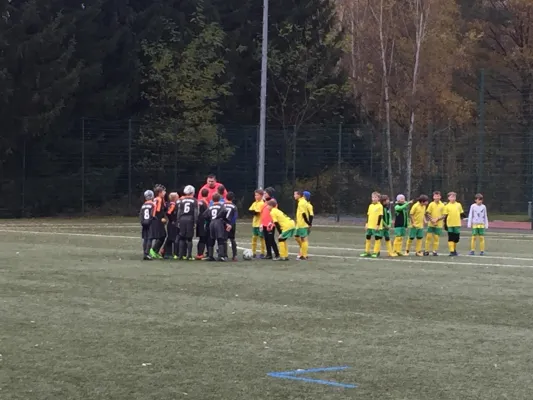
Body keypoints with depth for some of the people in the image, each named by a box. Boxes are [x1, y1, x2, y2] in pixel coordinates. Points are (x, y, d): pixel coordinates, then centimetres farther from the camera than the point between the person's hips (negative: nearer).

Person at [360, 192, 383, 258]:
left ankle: (376, 252, 5)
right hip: (370, 225, 7)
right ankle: (367, 252, 17)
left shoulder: (380, 206, -8)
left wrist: (378, 225, -14)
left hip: (376, 226, -7)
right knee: (368, 238, 9)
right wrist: (367, 223, 10)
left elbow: (380, 216, -10)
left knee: (377, 238, 0)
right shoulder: (370, 206, 10)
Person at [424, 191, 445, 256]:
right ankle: (426, 250, 4)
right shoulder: (431, 204, -1)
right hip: (431, 224, 0)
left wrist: (437, 219, -14)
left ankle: (435, 251, 9)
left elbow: (443, 215, 0)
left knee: (436, 238, 1)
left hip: (439, 224, 0)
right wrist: (431, 219, -15)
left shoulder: (442, 205, 0)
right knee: (428, 236, -3)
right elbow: (427, 214, -1)